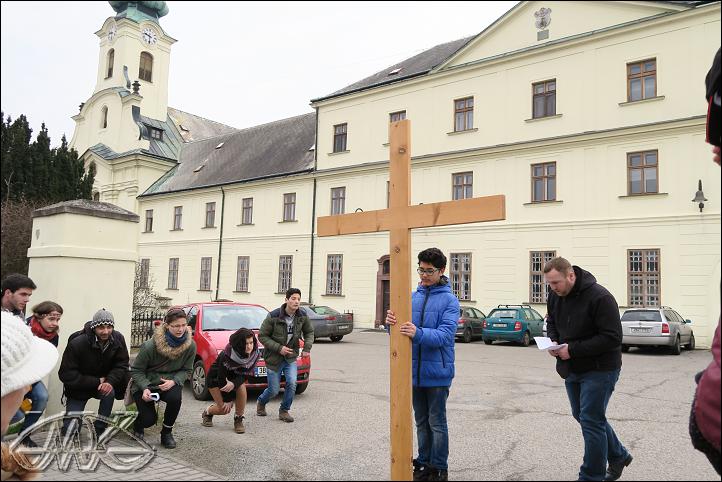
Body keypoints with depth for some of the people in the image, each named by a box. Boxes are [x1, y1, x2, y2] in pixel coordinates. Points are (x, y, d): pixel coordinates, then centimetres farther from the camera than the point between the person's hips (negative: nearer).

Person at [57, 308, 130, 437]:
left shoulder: (118, 339, -15)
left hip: (104, 384, 2)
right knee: (70, 429, -10)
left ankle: (99, 431, -12)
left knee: (110, 393, -32)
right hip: (79, 389, -2)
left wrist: (110, 381, -30)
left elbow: (121, 364, -10)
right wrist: (97, 382, -25)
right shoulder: (77, 343, -24)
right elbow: (66, 375, -22)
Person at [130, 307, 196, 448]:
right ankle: (138, 427, 25)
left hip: (169, 383, 2)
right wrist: (145, 388, -26)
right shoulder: (150, 346, -22)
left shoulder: (190, 345, -14)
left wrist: (173, 381, -22)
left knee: (175, 397, -31)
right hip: (145, 384, -2)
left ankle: (166, 433, -4)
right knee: (149, 419, -16)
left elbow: (186, 370, -3)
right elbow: (136, 370, -11)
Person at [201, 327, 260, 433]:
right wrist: (227, 400, -18)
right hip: (215, 378, -3)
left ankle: (238, 420, -9)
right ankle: (207, 413, 28)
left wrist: (234, 384, -39)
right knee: (224, 409, -8)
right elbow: (221, 377, -25)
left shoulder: (254, 354, -24)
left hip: (234, 377, 3)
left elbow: (245, 374, -18)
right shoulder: (226, 355, -35)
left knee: (241, 388, -28)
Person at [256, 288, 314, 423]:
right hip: (274, 357, -3)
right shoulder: (273, 316, -20)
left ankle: (284, 411, 9)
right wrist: (278, 348, -21)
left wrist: (307, 347, -7)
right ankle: (261, 402, 39)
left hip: (291, 357, 3)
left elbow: (309, 332, 9)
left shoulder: (302, 316, -8)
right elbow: (262, 336, -14)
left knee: (292, 383, -16)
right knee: (274, 390, 4)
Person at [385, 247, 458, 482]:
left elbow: (445, 334, -21)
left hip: (437, 372, -5)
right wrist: (392, 323, -23)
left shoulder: (449, 300, -9)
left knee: (437, 423, 7)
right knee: (421, 421, 17)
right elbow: (401, 330, 0)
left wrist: (418, 334, -38)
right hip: (415, 371, 5)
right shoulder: (413, 297, 6)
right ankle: (423, 463, 31)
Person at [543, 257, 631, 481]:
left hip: (599, 370, -8)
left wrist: (573, 350, -26)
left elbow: (612, 337, -24)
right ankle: (618, 456, 39)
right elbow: (552, 322, 16)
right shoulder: (555, 296, 0)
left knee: (591, 421, -4)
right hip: (572, 369, 8)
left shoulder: (599, 297, -23)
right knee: (582, 416, 18)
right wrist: (553, 341, -7)